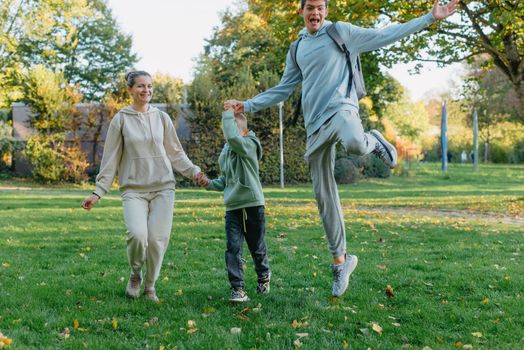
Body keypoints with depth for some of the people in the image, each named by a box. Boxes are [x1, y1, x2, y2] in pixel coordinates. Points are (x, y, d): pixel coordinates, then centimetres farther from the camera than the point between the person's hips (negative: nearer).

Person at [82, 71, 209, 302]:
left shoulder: (161, 117, 9)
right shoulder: (121, 120, 4)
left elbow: (176, 153, 14)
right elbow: (110, 159, 5)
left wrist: (194, 172, 1)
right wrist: (98, 192, 1)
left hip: (163, 188, 2)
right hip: (134, 189, -2)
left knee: (158, 238, -7)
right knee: (138, 234, -21)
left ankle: (150, 286, 15)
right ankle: (135, 276, 9)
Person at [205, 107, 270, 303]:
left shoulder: (249, 145, -10)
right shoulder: (224, 153, 13)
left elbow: (233, 137, -33)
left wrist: (228, 113, -21)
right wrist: (210, 184, 3)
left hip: (253, 204, -5)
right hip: (232, 207, 5)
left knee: (257, 248, 11)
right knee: (233, 248, -8)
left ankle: (264, 276, 38)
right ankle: (237, 289, -4)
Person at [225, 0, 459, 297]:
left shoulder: (341, 32, 6)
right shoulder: (297, 49, 18)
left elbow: (385, 36, 1)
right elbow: (282, 91, 22)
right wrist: (247, 106, 14)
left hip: (341, 107, -4)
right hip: (316, 123, 5)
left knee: (355, 144, -42)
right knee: (324, 194, 3)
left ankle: (374, 141, -2)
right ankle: (340, 259, 14)